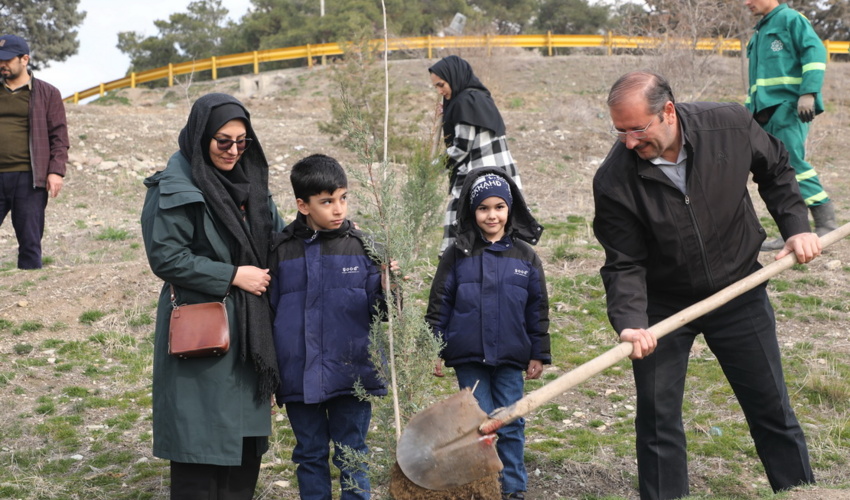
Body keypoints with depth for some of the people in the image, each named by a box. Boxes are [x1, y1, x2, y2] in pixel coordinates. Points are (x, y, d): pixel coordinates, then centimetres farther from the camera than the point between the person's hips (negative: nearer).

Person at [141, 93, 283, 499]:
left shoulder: (249, 180, 9)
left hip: (250, 326, 7)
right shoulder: (174, 188, -12)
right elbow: (165, 257, -16)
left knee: (247, 430, 13)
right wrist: (233, 276, -16)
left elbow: (276, 237, 18)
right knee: (203, 431, -1)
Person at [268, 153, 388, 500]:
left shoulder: (361, 246, -2)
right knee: (310, 457, 15)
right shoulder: (281, 249, 0)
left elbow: (378, 310, -1)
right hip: (299, 377, 1)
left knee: (352, 458, 10)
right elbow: (268, 311, 7)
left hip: (351, 376, -1)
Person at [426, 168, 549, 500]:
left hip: (510, 360, 1)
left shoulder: (525, 256, 2)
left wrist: (539, 355, 5)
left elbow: (538, 310, 6)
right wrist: (434, 351, 0)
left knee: (511, 425, 7)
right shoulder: (458, 255, -1)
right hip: (469, 359, -1)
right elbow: (439, 305, 2)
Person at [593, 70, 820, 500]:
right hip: (662, 305, -1)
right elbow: (624, 264, -18)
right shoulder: (614, 181, -23)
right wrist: (629, 323, -33)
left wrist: (796, 226, -5)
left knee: (772, 408, 12)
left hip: (739, 293, 2)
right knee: (657, 417, 2)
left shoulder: (731, 125, -19)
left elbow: (775, 170, 3)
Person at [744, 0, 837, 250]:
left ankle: (826, 222, -12)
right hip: (766, 110, 8)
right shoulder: (760, 33, 25)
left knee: (791, 162, -18)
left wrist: (808, 92, -21)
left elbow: (815, 51, -11)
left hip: (789, 107, -8)